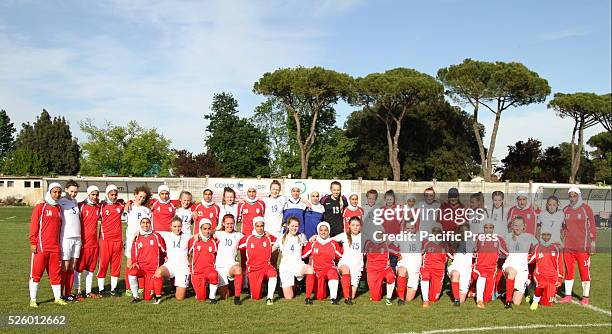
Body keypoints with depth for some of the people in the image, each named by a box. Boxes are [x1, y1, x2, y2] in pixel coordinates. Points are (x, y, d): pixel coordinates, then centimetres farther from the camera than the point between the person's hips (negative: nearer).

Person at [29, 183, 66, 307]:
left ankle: (57, 298, 16)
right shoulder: (40, 207, -3)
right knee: (36, 272, 1)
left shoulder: (59, 208, 13)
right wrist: (33, 242, -12)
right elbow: (33, 225, -7)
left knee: (56, 272, 9)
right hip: (40, 247, -5)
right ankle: (33, 299, 8)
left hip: (55, 247, 5)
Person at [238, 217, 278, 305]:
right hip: (253, 268, 0)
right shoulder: (247, 238, 0)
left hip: (266, 266, 0)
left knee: (272, 272, -37)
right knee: (256, 297, -6)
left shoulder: (269, 237, 3)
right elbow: (238, 246, 10)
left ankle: (270, 297, -23)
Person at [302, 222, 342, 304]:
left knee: (333, 272, -39)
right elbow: (302, 255, 6)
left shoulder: (333, 243, 5)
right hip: (317, 270, 0)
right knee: (320, 297, -8)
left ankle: (333, 297, -34)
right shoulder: (312, 243, 3)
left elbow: (341, 256, 17)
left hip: (330, 268, 0)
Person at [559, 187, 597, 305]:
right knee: (568, 271, 9)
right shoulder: (565, 210, 11)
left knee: (584, 272, -1)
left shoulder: (586, 208, -2)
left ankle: (585, 297, 9)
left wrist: (593, 243, -9)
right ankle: (568, 296, 17)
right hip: (568, 246, 5)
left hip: (582, 247, -4)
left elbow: (592, 227, -3)